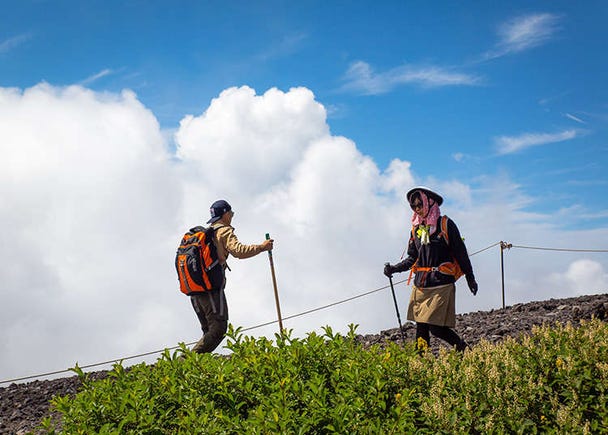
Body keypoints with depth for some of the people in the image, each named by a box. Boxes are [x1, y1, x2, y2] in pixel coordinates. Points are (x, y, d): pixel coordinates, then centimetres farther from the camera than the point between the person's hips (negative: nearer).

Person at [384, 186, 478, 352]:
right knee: (421, 326, 3)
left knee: (435, 327, -10)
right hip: (420, 285, 6)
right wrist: (394, 269, 1)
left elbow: (460, 253, 2)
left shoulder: (445, 224, -3)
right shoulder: (416, 228, 12)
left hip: (441, 285, -5)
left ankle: (462, 348, 13)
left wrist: (470, 278, 6)